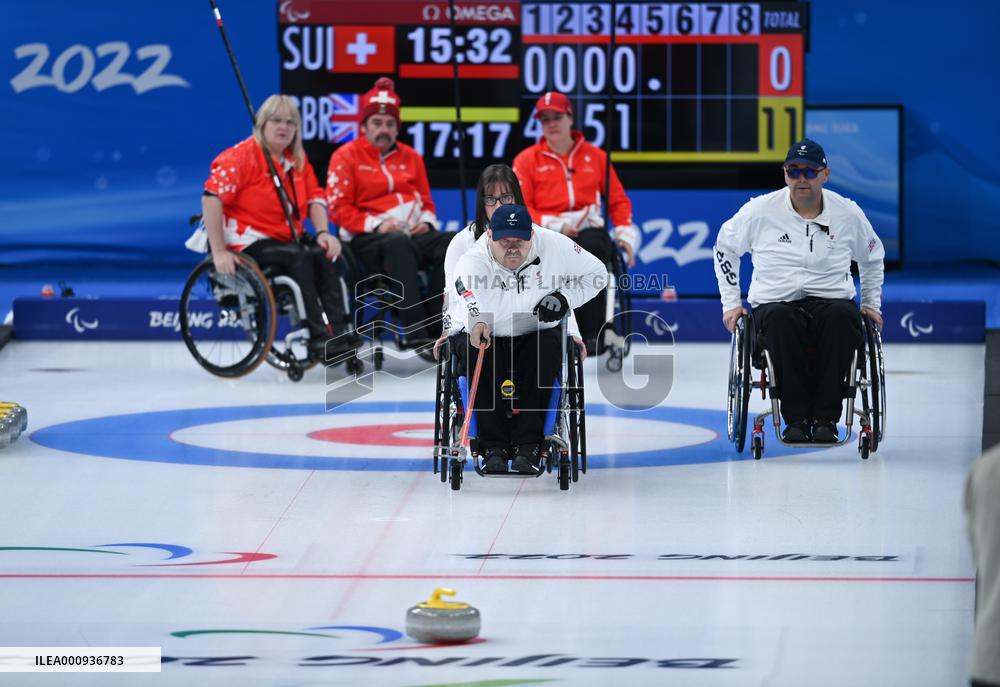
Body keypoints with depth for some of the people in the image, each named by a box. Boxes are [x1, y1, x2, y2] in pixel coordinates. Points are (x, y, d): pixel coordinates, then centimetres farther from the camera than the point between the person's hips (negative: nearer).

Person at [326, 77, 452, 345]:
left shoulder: (410, 157, 21)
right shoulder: (346, 157, 5)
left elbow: (426, 200, 26)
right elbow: (339, 209, -2)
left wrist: (426, 222, 2)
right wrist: (376, 225, -15)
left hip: (414, 233, 5)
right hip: (368, 240, -5)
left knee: (451, 243, -27)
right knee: (398, 244, -41)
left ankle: (435, 323, -29)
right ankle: (415, 332, -48)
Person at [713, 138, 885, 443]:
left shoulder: (848, 213, 6)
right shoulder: (760, 210, 2)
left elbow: (872, 256, 26)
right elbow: (725, 247, 17)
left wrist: (871, 304, 19)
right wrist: (731, 302, 13)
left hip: (831, 300, 1)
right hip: (775, 302, -1)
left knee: (842, 315, -37)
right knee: (779, 319, -39)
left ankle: (826, 417, -32)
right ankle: (796, 417, -32)